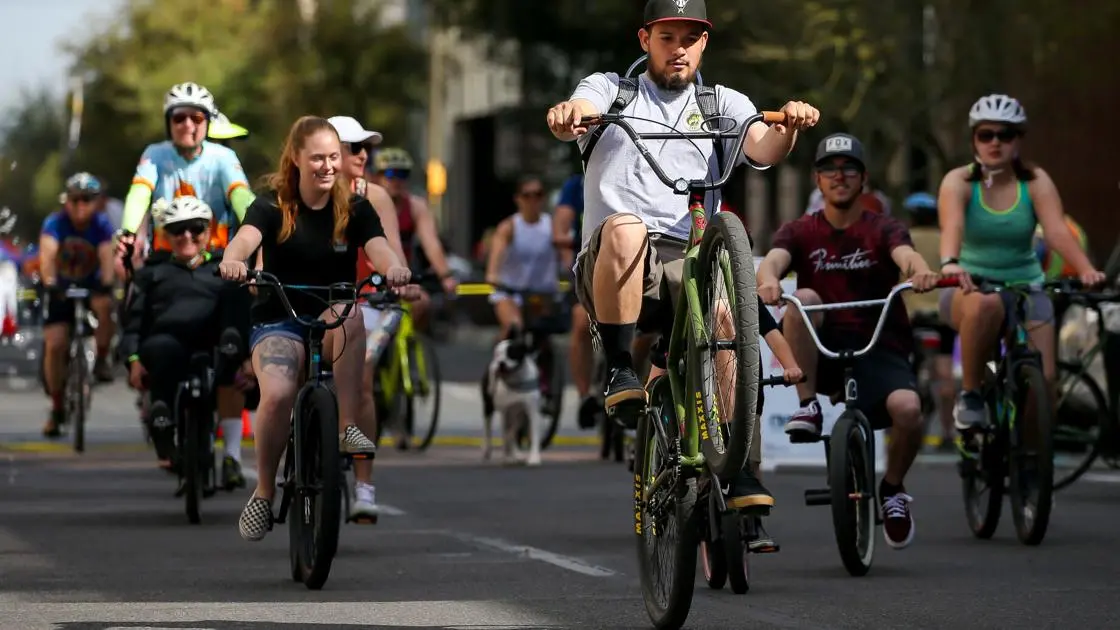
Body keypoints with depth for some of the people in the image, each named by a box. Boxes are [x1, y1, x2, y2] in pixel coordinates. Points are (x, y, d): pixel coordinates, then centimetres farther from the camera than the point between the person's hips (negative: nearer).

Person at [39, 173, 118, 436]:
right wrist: (49, 283, -50)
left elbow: (106, 254, -27)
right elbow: (47, 253, -33)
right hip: (61, 288, 0)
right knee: (54, 345, -12)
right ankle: (56, 409, 2)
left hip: (91, 285, 0)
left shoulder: (101, 224, -14)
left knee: (105, 305, -35)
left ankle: (102, 359, -13)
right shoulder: (55, 223, -18)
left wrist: (107, 283, -46)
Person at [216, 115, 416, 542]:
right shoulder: (272, 208, -2)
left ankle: (348, 427, -27)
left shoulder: (355, 210, 3)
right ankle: (263, 492, -8)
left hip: (333, 326, 2)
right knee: (277, 395, -31)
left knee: (348, 313, -36)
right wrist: (232, 260, -48)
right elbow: (246, 237, -23)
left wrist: (395, 270, -39)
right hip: (278, 322, -2)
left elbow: (379, 249, -14)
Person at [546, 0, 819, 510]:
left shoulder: (723, 105, 19)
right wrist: (567, 116, -33)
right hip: (611, 272, -1)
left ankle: (744, 476, -27)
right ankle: (620, 372, -22)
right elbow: (579, 116, -8)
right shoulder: (609, 90, 15)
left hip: (687, 264, 1)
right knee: (625, 228, -36)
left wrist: (789, 125, -24)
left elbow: (763, 150, 0)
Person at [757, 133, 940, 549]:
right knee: (803, 299, -31)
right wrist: (767, 282, -40)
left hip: (879, 347, 0)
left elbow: (906, 254, -18)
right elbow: (773, 261, -14)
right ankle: (808, 406, -20)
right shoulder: (800, 232, 7)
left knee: (907, 408, -30)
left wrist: (920, 271, -44)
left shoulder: (883, 230, 5)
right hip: (820, 347, 0)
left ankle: (893, 489, 1)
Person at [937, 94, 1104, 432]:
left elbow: (1057, 230, -20)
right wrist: (949, 263, -50)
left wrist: (1086, 270, -39)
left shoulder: (1035, 182, -4)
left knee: (1042, 379, -16)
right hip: (969, 287, -2)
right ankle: (969, 396, -19)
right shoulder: (959, 181, -8)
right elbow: (952, 226, -28)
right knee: (986, 305, -39)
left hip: (1025, 287, 2)